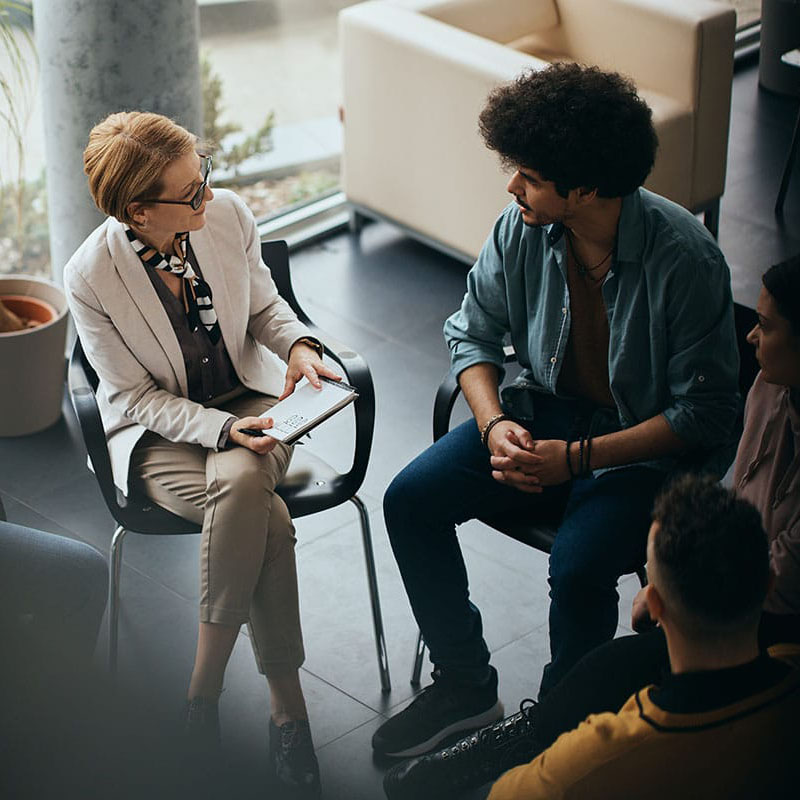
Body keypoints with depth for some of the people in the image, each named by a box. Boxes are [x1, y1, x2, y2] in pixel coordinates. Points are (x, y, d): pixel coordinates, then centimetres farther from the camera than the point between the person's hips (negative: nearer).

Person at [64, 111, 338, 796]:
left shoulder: (228, 215, -12)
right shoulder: (91, 277, -21)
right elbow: (140, 398, -13)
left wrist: (297, 343, -12)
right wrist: (224, 429, -27)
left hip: (249, 399, 3)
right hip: (156, 431, -3)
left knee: (239, 483, -33)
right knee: (267, 519, -32)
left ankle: (206, 682, -17)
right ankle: (286, 701, -15)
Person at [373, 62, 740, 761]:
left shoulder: (685, 259, -25)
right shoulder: (523, 229, -10)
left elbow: (705, 413, -19)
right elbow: (473, 334, 6)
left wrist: (577, 458, -25)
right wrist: (495, 425, -13)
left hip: (650, 446, -5)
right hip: (545, 412, 6)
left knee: (579, 568, -30)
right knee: (411, 501, -10)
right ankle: (466, 687, 9)